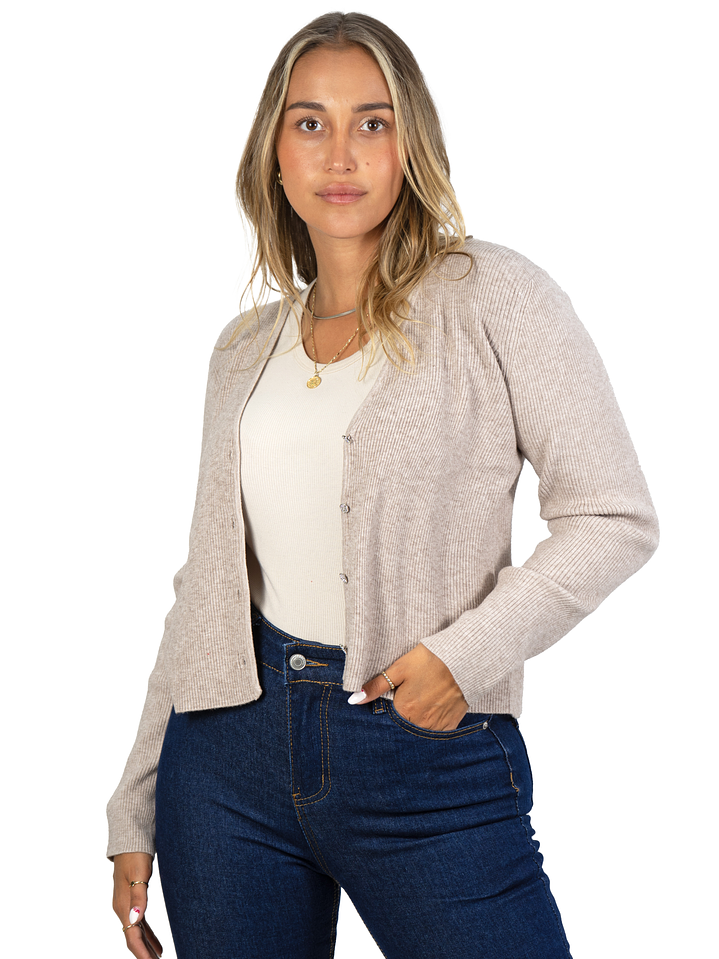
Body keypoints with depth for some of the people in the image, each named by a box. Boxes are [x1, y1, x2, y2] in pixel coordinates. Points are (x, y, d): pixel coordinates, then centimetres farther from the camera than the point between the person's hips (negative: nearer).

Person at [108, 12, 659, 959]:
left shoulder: (493, 297, -2)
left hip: (431, 752, -3)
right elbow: (206, 585, 13)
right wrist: (137, 810, 12)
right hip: (235, 744, 4)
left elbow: (615, 517, -5)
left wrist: (472, 649, -18)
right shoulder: (246, 347, 11)